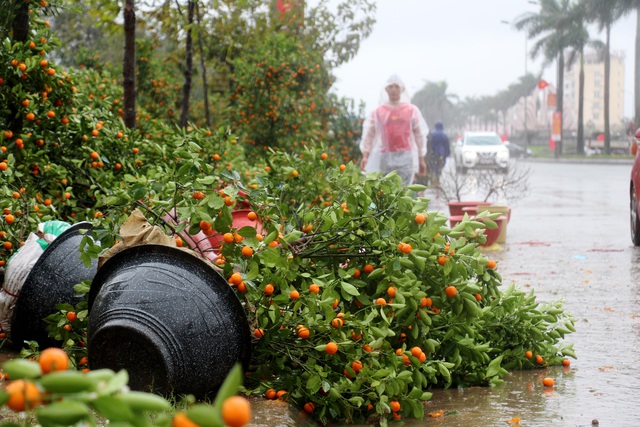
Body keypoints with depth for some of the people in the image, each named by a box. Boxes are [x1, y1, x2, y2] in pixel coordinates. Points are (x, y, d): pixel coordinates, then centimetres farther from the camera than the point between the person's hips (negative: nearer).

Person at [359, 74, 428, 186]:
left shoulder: (412, 110, 10)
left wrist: (421, 159, 9)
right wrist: (365, 156, -4)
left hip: (406, 158, -1)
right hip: (385, 158, 1)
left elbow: (419, 135, 12)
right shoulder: (378, 112, 10)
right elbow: (369, 134, 8)